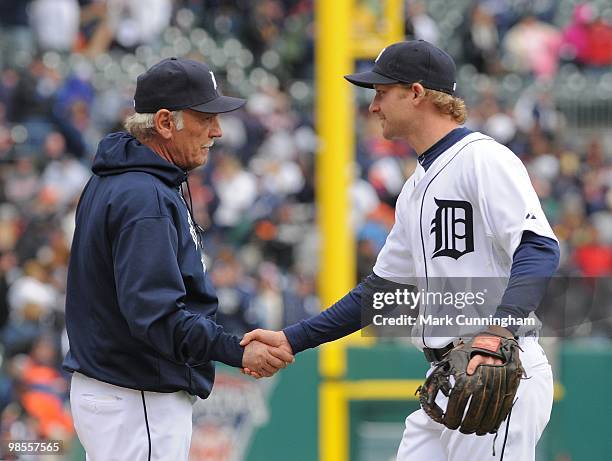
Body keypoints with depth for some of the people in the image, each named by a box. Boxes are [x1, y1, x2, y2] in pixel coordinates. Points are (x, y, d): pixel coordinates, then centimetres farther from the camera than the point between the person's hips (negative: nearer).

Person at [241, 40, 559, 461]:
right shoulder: (417, 187, 21)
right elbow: (381, 288, 27)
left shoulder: (484, 159, -9)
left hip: (499, 375, -10)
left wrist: (499, 331, -37)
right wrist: (291, 340, 22)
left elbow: (540, 249, -22)